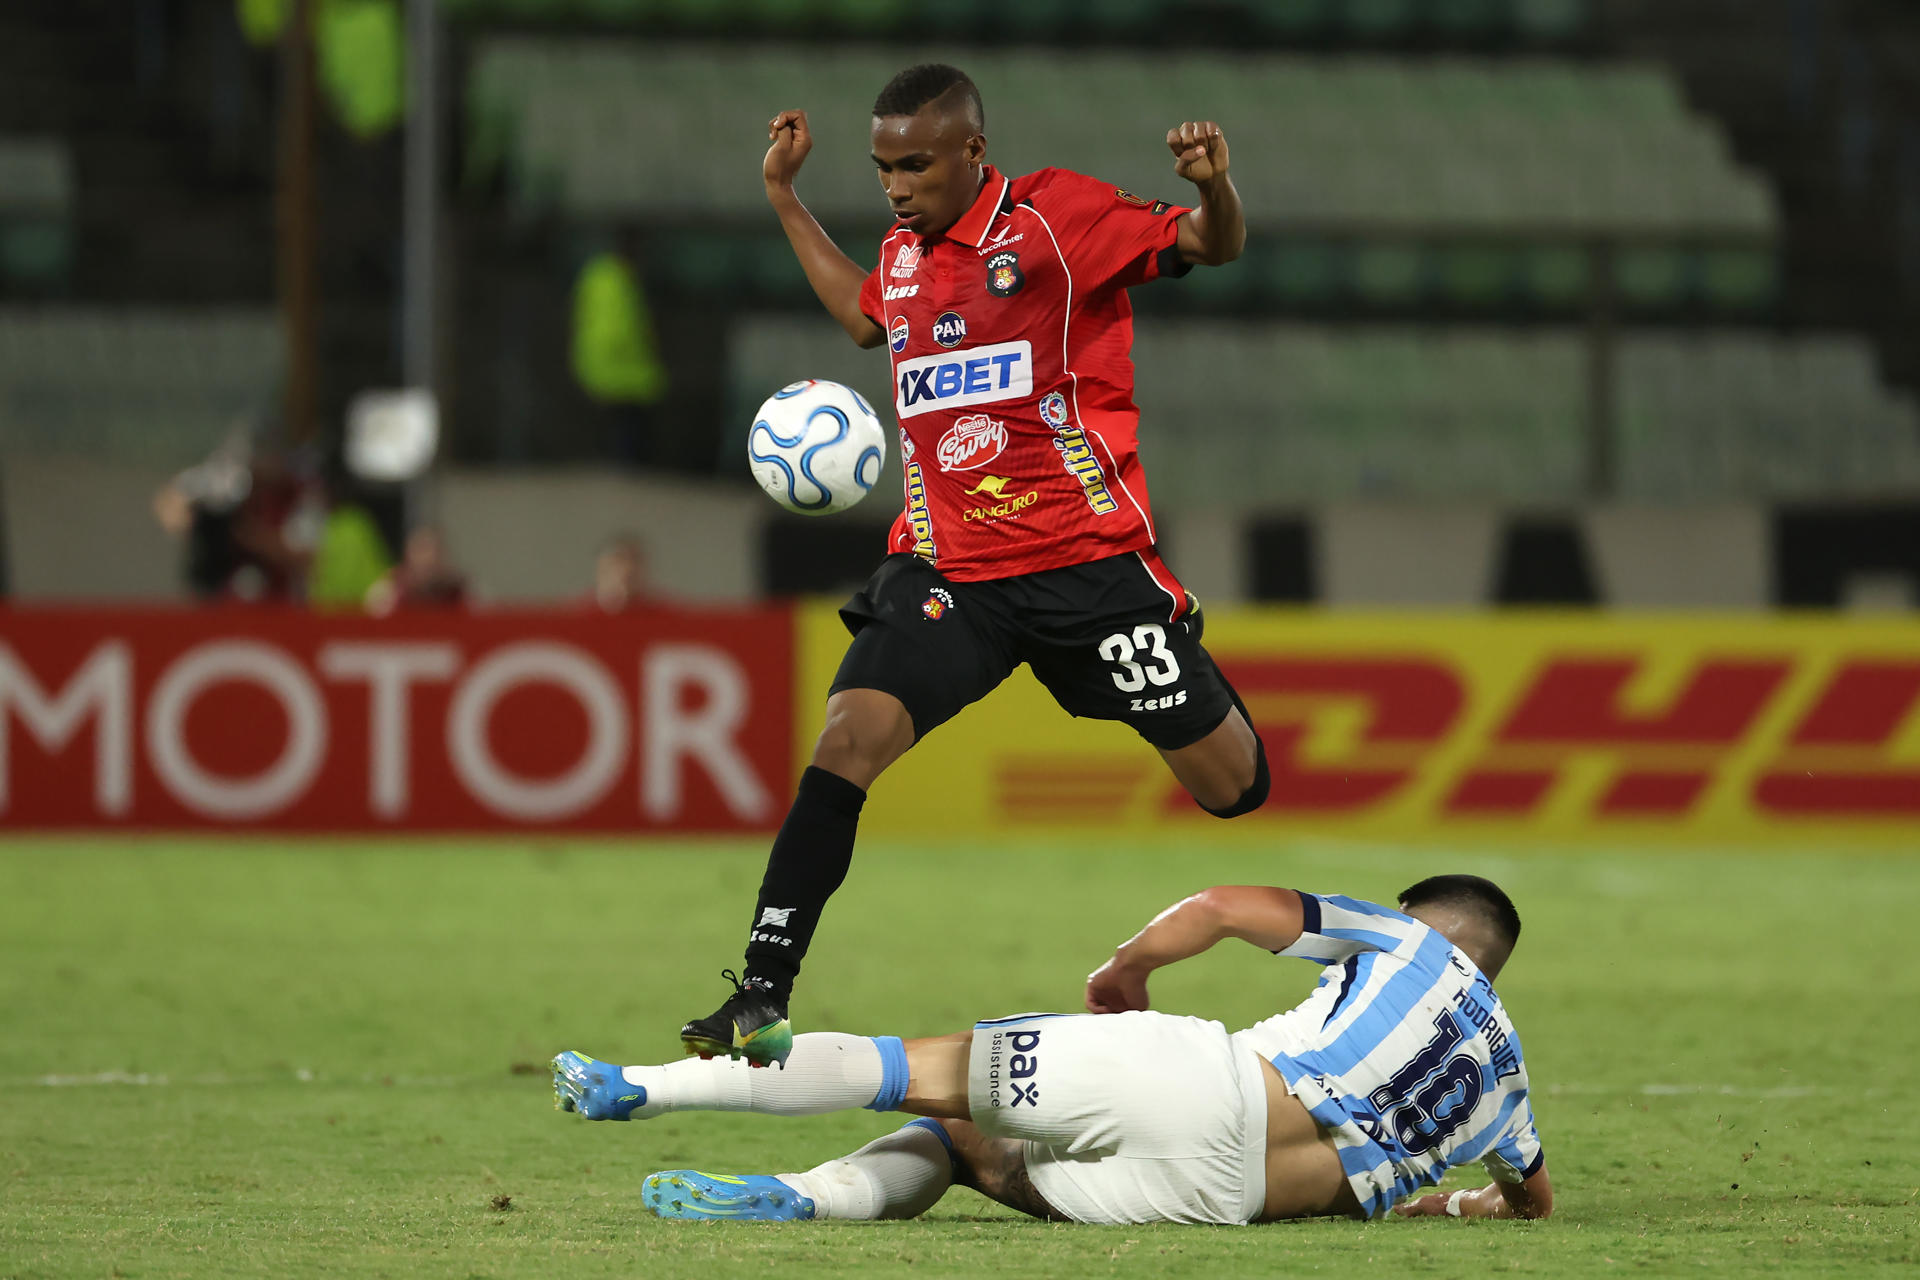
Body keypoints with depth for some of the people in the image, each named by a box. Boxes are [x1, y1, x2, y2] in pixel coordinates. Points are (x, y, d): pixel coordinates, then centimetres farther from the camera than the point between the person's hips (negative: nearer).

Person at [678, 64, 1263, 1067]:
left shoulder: (1055, 215, -6)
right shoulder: (901, 254, 12)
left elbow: (1212, 247, -2)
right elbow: (866, 318, 35)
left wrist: (1213, 186, -25)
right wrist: (784, 200, 32)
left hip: (1086, 558, -4)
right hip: (945, 565, 4)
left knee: (1231, 785, 4)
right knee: (848, 739, -20)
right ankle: (761, 1002, -22)